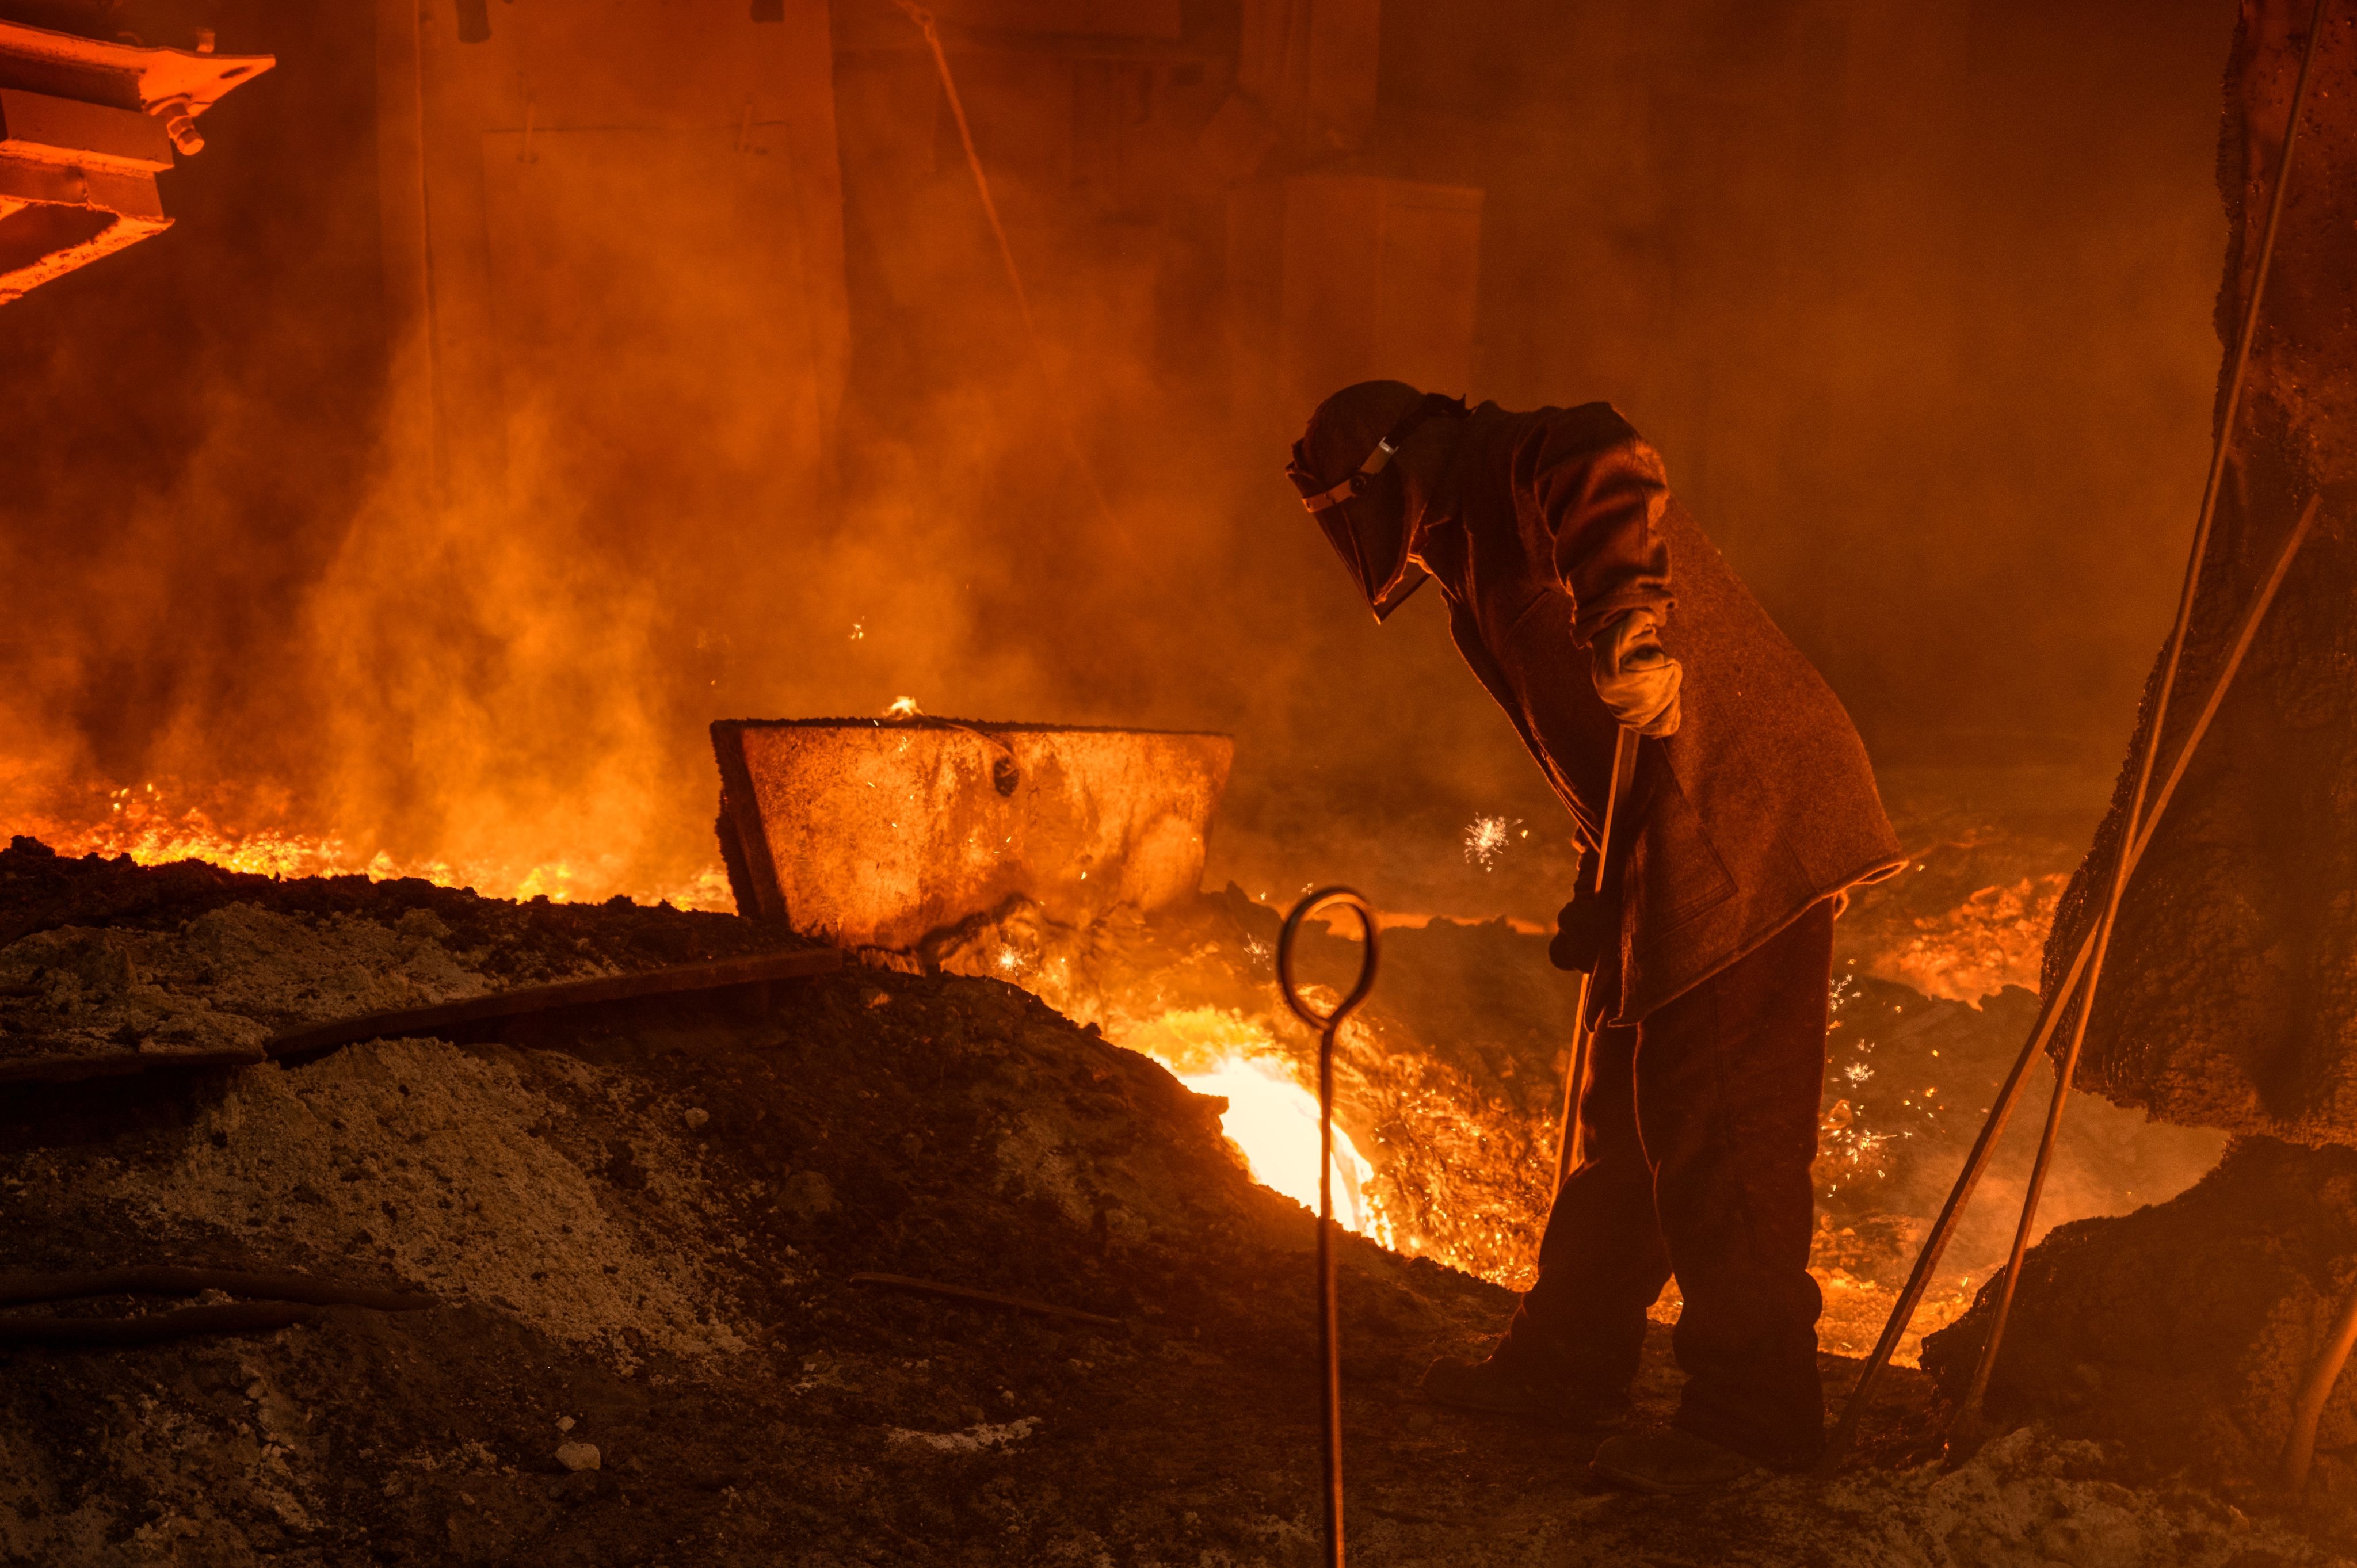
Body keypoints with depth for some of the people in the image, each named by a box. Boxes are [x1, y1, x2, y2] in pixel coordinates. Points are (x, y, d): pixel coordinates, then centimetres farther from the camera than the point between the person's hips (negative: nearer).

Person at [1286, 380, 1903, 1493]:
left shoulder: (1510, 467, -5)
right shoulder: (1486, 556, 25)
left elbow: (1611, 472, -30)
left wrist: (1629, 617, -40)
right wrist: (1602, 898, 25)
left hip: (1744, 827, -11)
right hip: (1684, 843, 11)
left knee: (1715, 1125, -7)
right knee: (1631, 1104, 17)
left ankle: (1753, 1410, 0)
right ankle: (1567, 1362, 28)